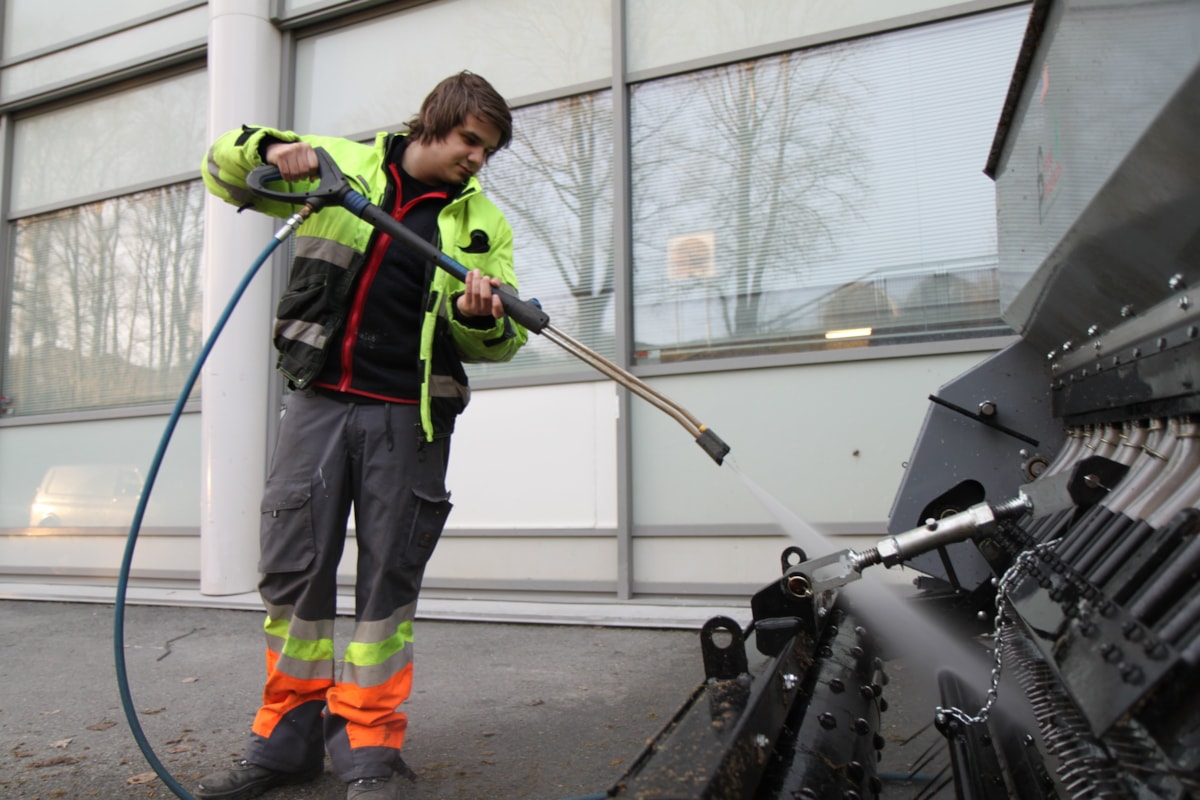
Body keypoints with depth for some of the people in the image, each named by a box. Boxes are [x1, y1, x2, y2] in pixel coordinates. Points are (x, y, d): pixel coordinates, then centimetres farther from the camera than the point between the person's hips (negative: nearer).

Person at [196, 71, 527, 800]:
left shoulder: (482, 221, 8)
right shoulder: (342, 165, 9)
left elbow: (501, 340, 6)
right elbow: (224, 166, 15)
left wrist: (479, 316, -18)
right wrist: (272, 150, -8)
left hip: (407, 416, -1)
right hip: (319, 400, 1)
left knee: (388, 581, 1)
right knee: (292, 569, 5)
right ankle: (289, 738, 22)